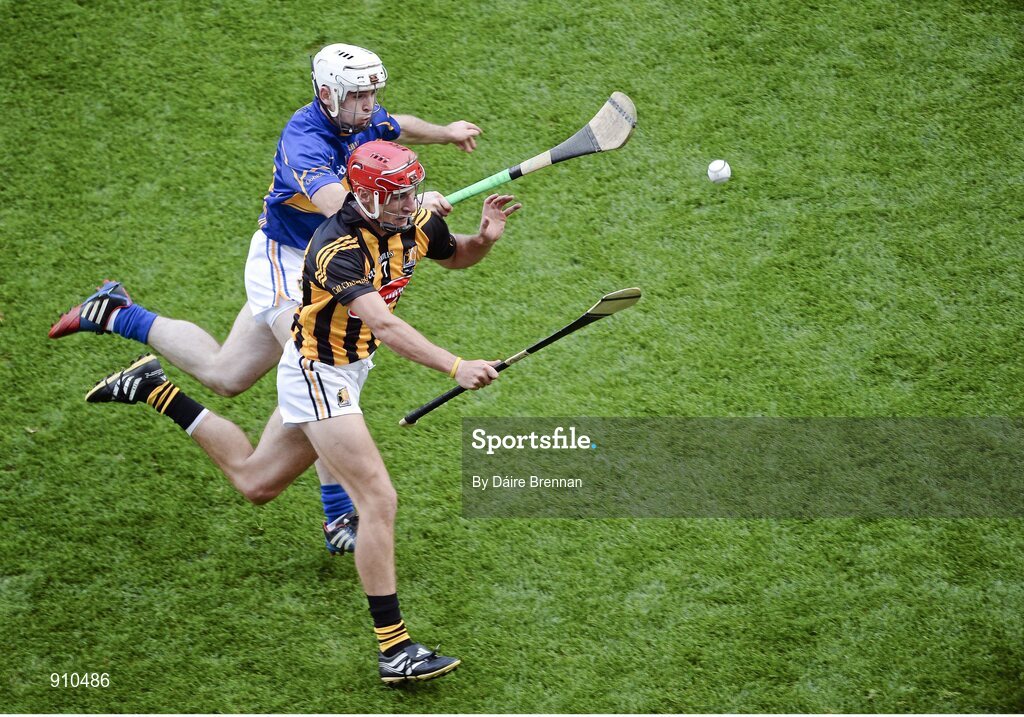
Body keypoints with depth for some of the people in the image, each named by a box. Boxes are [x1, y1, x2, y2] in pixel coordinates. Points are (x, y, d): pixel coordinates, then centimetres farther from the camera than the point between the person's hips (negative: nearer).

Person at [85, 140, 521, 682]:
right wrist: (455, 367, -52)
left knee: (254, 481, 23)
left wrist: (485, 238, -8)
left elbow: (455, 257, 15)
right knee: (379, 500, -16)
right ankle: (393, 650, -12)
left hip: (348, 370, 9)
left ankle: (156, 390, 35)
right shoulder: (338, 247, -30)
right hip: (317, 375, -9)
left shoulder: (414, 224, -7)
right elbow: (385, 326, -42)